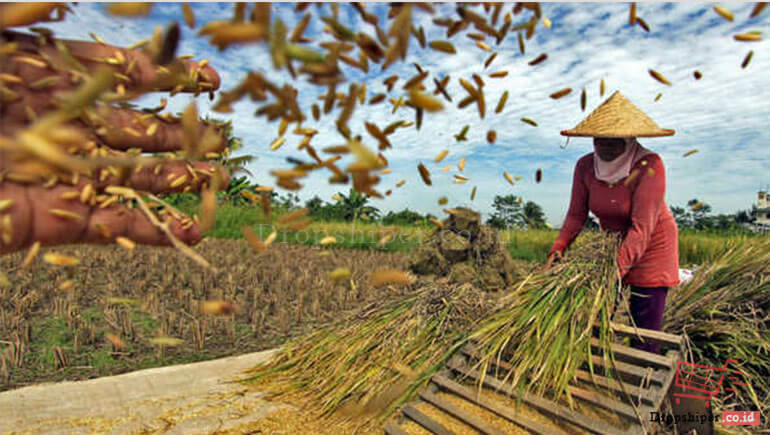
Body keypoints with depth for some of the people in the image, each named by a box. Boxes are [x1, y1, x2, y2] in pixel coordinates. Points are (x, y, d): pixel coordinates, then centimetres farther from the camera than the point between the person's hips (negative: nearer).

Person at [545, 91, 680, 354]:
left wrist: (618, 268, -39)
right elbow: (577, 214, -7)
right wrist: (558, 249, -21)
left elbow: (642, 227, -31)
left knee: (645, 328, -2)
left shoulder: (649, 166, -26)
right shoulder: (586, 166, -11)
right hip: (612, 241, 5)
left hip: (651, 246, -4)